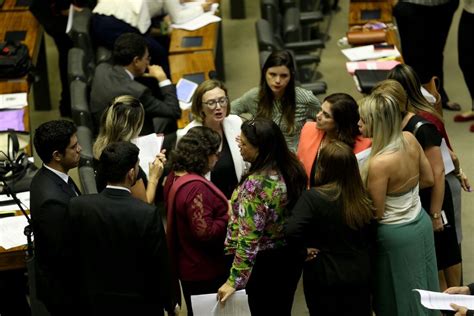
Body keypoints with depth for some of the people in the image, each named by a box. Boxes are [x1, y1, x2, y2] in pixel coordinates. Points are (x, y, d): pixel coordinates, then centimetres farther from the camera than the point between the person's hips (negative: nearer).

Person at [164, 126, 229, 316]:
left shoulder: (175, 177, 4)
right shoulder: (195, 187, -26)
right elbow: (205, 233, -27)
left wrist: (222, 208, 7)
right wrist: (228, 215, -16)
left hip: (188, 266, 10)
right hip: (205, 272, -9)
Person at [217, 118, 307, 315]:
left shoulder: (256, 184, -28)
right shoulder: (292, 168, -4)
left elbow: (248, 239, -27)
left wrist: (234, 280, -23)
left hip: (265, 262, -7)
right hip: (291, 257, 7)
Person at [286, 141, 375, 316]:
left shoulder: (312, 197, -20)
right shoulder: (362, 199, -5)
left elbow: (292, 231, -31)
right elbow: (370, 238, 5)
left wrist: (304, 251, -14)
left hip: (323, 276, -3)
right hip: (359, 275, 4)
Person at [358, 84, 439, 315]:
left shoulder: (379, 164, -31)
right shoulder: (410, 140, -9)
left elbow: (377, 213, -21)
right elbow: (428, 179, 5)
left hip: (396, 234, -7)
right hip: (421, 223, 7)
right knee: (422, 291, 24)